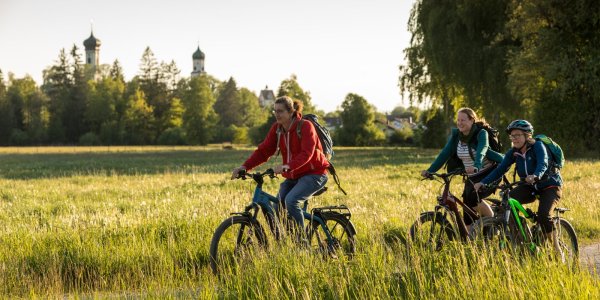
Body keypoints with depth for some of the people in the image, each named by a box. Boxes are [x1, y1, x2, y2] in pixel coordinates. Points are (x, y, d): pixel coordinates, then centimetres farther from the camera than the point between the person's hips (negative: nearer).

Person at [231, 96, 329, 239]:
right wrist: (245, 166, -19)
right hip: (293, 177, 7)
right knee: (276, 208, -10)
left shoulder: (305, 126, -17)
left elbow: (306, 153, -30)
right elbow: (263, 151, -3)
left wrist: (287, 166, -47)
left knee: (291, 200, -29)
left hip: (313, 173, -7)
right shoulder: (277, 128, 1)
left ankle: (301, 241, -18)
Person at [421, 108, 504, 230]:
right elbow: (445, 153, -8)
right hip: (472, 176, 6)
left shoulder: (481, 133, -17)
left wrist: (476, 167, -55)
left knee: (472, 197, -28)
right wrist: (430, 170, -20)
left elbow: (481, 151, -35)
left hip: (490, 172, -6)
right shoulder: (456, 135, -1)